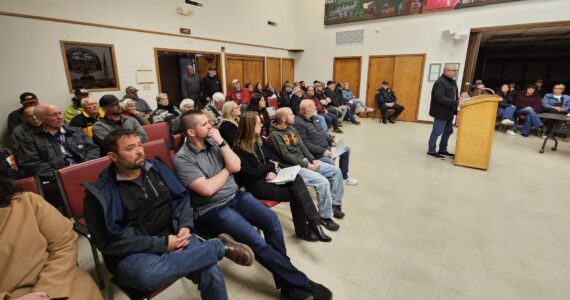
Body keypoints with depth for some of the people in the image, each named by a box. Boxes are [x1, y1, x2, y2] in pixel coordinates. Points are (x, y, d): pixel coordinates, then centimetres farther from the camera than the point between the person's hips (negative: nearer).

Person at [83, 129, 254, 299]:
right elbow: (110, 240, -11)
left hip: (174, 236, 2)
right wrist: (162, 244, -17)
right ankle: (220, 246, -24)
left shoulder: (156, 168, 7)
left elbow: (181, 198, 10)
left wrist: (185, 226, -8)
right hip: (133, 253, -1)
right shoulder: (101, 193, -6)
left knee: (210, 272, -27)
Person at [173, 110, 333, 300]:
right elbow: (207, 189, -20)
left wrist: (221, 142, -11)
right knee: (255, 240, -23)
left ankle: (287, 283, -2)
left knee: (271, 219, -16)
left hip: (236, 196, 6)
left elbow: (236, 166, -3)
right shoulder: (182, 159, -11)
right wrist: (227, 169, -5)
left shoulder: (213, 141, 7)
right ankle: (300, 283, -7)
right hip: (212, 210, -6)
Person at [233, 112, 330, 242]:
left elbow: (270, 159, 15)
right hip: (255, 185, -6)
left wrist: (272, 171, -7)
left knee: (296, 178, -24)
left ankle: (313, 223, -19)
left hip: (268, 178, 6)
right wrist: (271, 166, -7)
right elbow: (249, 175, -15)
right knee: (295, 193, -24)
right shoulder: (238, 149, -11)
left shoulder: (260, 141, 12)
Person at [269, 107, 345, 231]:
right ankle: (325, 216, -7)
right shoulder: (274, 135, -14)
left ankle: (335, 204, 15)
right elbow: (287, 156, -17)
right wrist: (307, 165, -15)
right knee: (323, 182, -26)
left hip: (305, 160, 9)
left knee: (336, 171, 2)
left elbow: (302, 146, 14)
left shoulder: (291, 128, 12)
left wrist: (313, 160, 0)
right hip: (293, 167, -9)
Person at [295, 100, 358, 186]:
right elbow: (304, 144, -25)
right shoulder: (298, 123, -21)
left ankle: (344, 177, 25)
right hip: (315, 153, -10)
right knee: (330, 162, -32)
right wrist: (322, 151, -24)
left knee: (346, 150, 12)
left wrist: (331, 141, 5)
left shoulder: (314, 117, 8)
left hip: (326, 147, 10)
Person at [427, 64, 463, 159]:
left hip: (449, 112, 10)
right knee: (437, 132, -2)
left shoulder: (452, 82, 14)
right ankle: (431, 151, 10)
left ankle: (442, 150, 28)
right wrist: (456, 103, -28)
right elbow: (440, 98, -27)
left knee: (448, 131, 16)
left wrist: (455, 110, 10)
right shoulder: (440, 82, -17)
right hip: (441, 112, -10)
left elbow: (454, 96, 18)